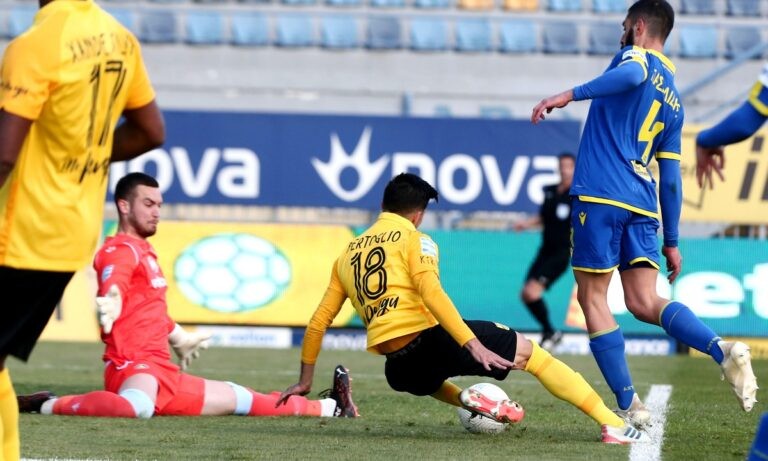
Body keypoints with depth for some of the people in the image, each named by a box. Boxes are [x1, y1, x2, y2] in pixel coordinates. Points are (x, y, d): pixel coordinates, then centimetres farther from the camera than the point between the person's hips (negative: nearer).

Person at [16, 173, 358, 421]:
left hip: (165, 375, 10)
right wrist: (109, 305, -54)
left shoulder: (145, 252, 22)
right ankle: (48, 404, -29)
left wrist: (180, 339, 56)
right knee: (137, 407, -44)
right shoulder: (121, 250, -8)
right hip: (136, 365, -10)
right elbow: (112, 287, -31)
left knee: (241, 400, 20)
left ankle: (331, 408, 32)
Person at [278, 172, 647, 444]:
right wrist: (473, 345, -19)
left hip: (398, 367, 5)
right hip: (428, 338, -5)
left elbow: (319, 321, 21)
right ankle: (612, 424, -6)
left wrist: (305, 380, 30)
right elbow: (431, 293, -13)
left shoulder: (347, 255, 20)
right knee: (531, 353, 5)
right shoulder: (413, 240, 4)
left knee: (422, 374, 44)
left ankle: (465, 399, 12)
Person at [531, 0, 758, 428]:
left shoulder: (635, 57, 3)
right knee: (644, 302, 2)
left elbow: (632, 75, -25)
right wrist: (672, 241, 23)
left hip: (600, 196, -7)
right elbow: (670, 176, 22)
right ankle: (723, 350, -23)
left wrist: (570, 94, -32)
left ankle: (629, 405, -4)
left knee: (593, 297, 2)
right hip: (642, 206, 7)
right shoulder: (673, 100, 23)